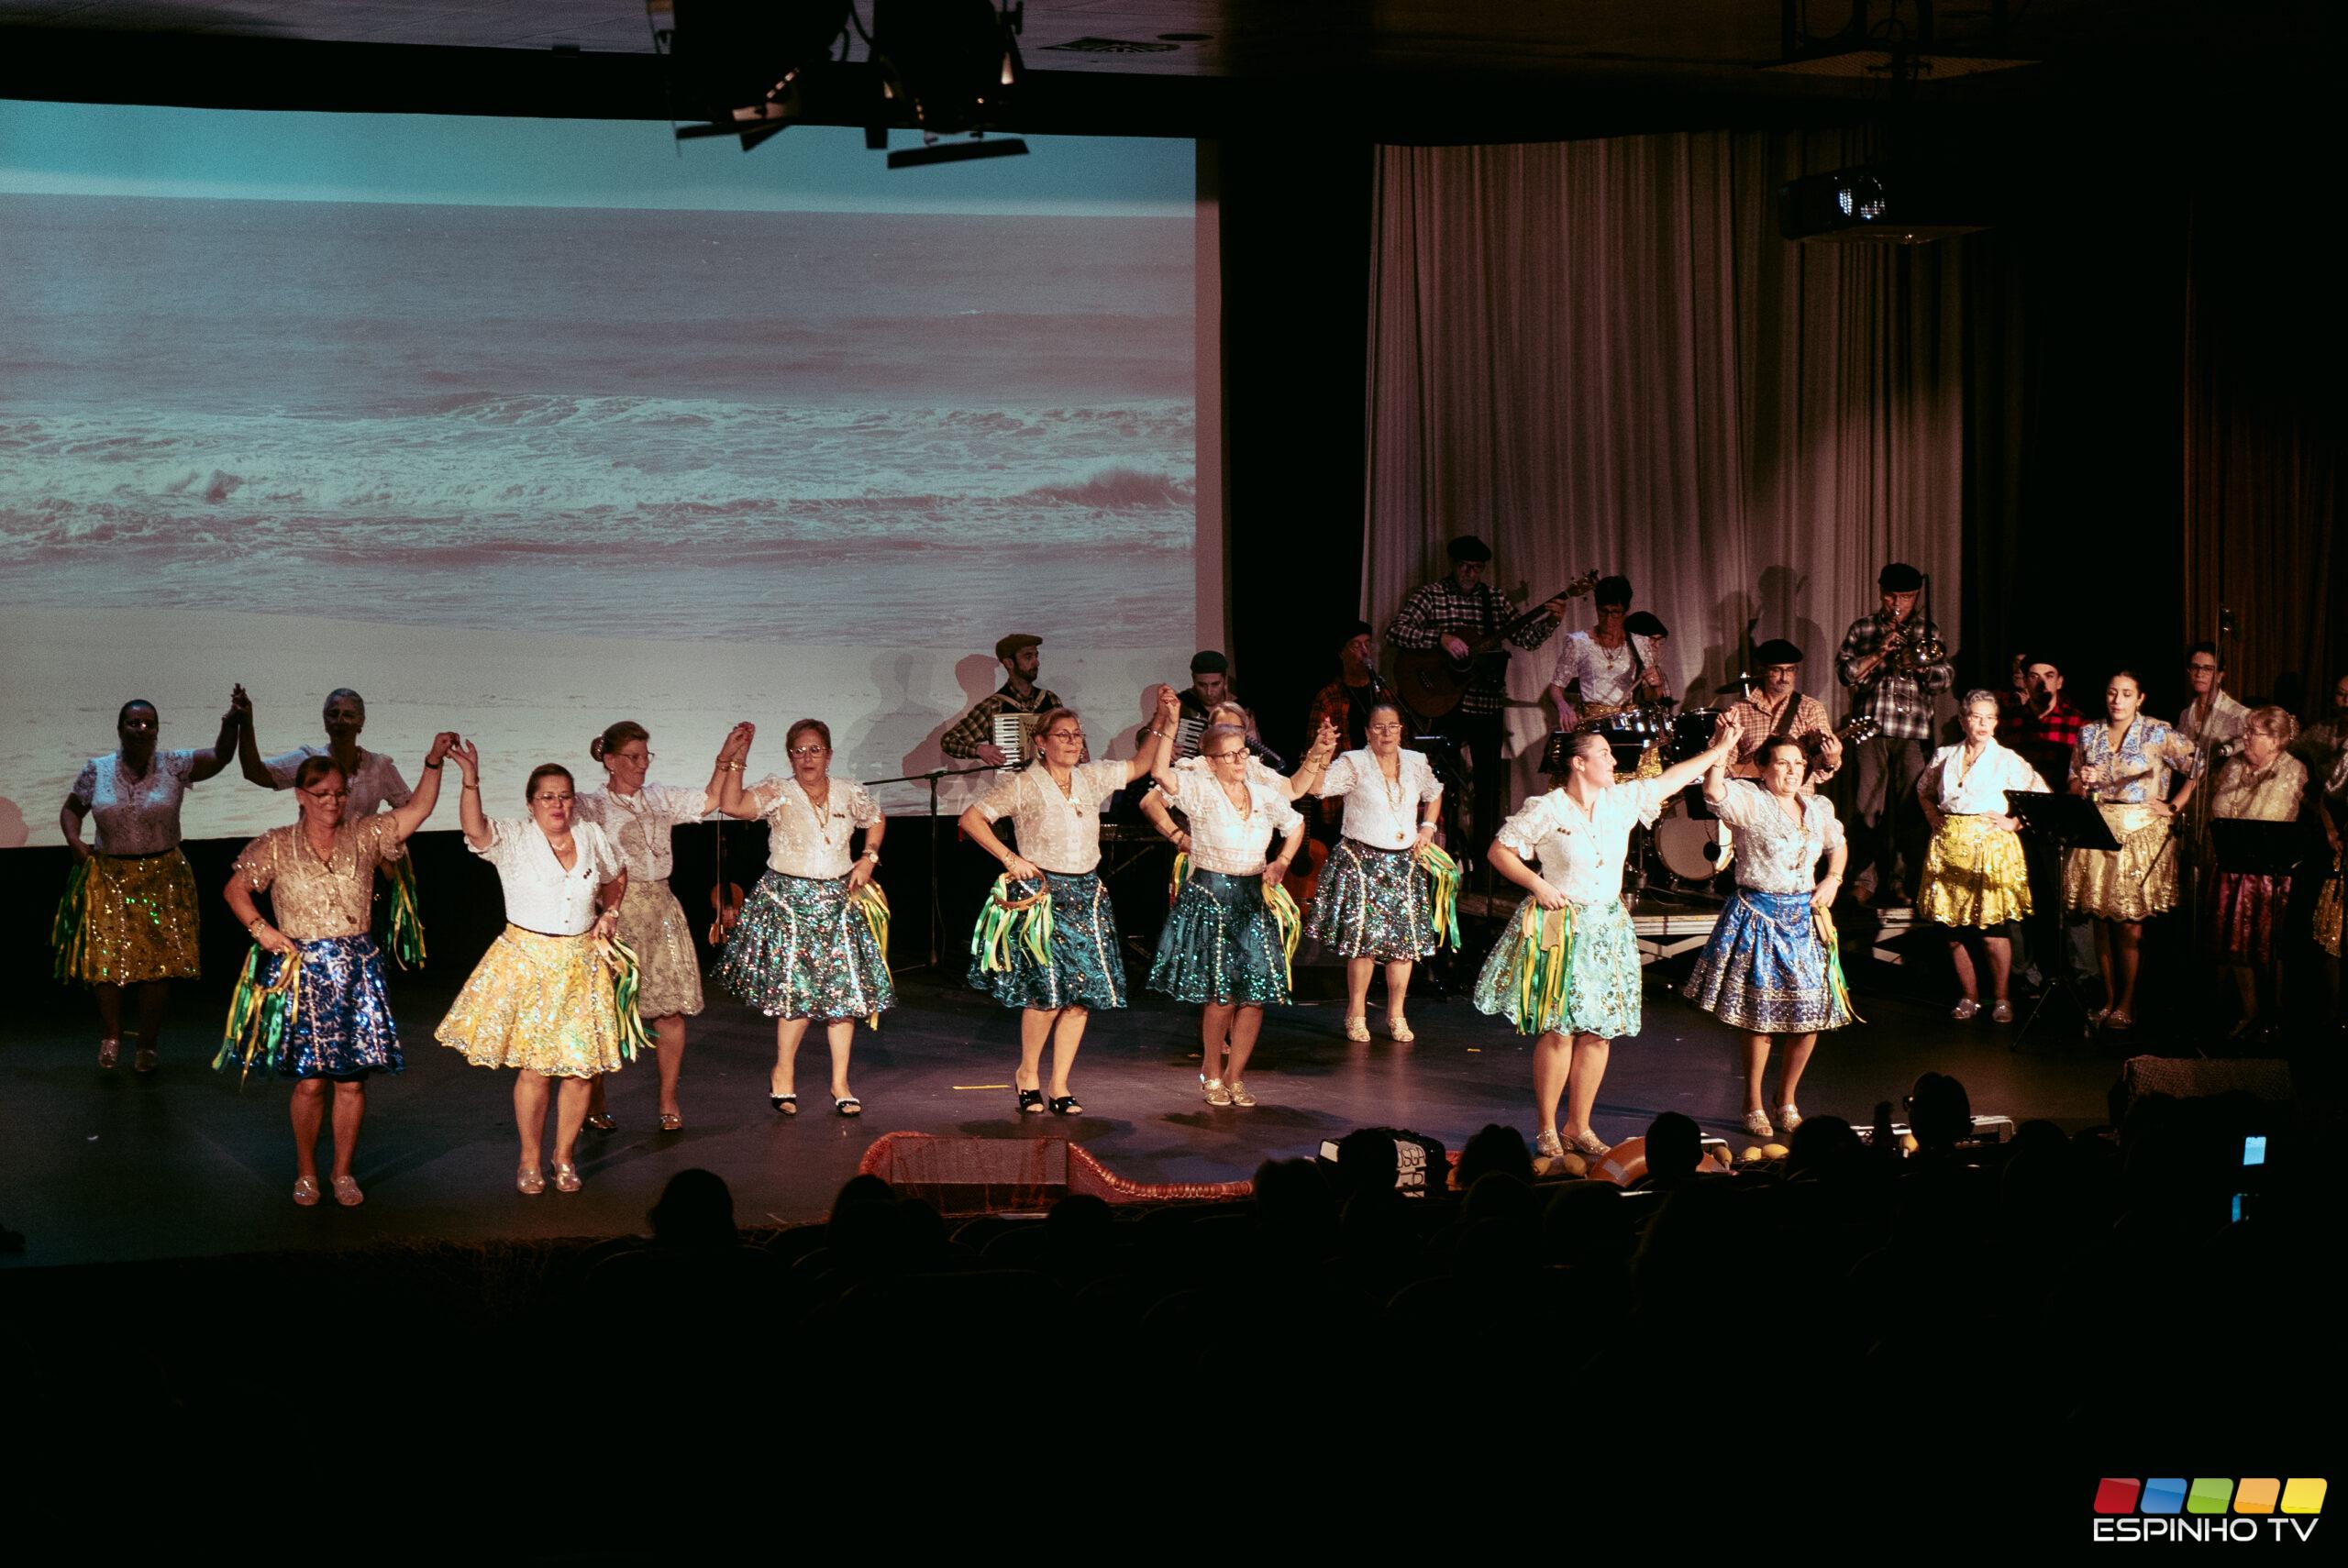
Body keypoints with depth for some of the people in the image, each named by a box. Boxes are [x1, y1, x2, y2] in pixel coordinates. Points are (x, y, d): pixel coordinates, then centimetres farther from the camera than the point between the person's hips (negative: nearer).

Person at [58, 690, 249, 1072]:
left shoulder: (174, 767, -4)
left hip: (162, 879, 0)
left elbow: (219, 757, -19)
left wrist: (232, 723, -38)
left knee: (160, 963, 1)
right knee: (105, 959, -3)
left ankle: (147, 1044, 18)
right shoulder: (96, 771, 1)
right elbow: (71, 809, 14)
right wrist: (74, 842, -6)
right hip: (108, 878, 0)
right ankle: (111, 1035, 21)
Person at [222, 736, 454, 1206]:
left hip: (356, 970, 2)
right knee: (310, 1080, -2)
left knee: (352, 1079, 3)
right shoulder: (276, 846, 2)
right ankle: (305, 1173, 15)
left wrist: (434, 761, -16)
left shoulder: (364, 836, 5)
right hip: (302, 970, -2)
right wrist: (260, 929, -7)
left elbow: (417, 808, -3)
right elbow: (235, 889, 7)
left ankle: (343, 1173, 17)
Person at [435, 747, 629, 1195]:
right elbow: (475, 829, -28)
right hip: (527, 961, -3)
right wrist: (470, 779, -41)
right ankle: (530, 1159, 13)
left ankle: (565, 1155, 21)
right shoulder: (512, 837, -7)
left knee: (581, 1068, 3)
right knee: (535, 1068, -4)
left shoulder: (592, 838, 4)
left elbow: (617, 877, 25)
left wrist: (609, 913, 9)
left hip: (581, 964, 3)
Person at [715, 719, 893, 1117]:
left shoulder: (849, 793, 6)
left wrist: (869, 858, 11)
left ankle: (840, 1082, 11)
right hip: (788, 900, -4)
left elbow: (876, 820, 25)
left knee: (844, 991, 1)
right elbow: (731, 804, -22)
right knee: (798, 989, -7)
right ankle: (783, 1073, 13)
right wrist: (737, 760, -23)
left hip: (838, 901, 4)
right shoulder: (776, 792, -6)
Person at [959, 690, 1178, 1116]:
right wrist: (1010, 858, -9)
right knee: (1047, 992, -13)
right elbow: (971, 818, -4)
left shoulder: (1092, 779, 10)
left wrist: (1163, 721, 7)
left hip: (1087, 896, 5)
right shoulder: (1023, 785, -4)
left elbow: (1142, 765, 18)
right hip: (1041, 895, -5)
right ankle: (1028, 1073, 9)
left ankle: (1060, 1085, 9)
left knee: (1082, 995, 0)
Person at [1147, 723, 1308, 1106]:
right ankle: (1212, 1074, 14)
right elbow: (1160, 772, -24)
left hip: (1253, 901, 5)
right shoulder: (1200, 789, -5)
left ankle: (1234, 1076, 13)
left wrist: (1281, 862, 14)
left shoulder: (1264, 795, 10)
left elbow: (1296, 824, 28)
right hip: (1208, 899, -5)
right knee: (1221, 994, -7)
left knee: (1256, 993, -1)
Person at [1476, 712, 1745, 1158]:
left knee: (1598, 1031, 3)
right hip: (1559, 929, -5)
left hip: (1607, 929, 5)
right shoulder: (1545, 810, -7)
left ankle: (1579, 1127, 13)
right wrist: (1536, 884, -13)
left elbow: (1671, 779, 16)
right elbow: (1500, 850, -2)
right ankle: (1548, 1130, 3)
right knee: (1559, 1030, -7)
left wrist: (1720, 749, 17)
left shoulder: (1622, 800, 7)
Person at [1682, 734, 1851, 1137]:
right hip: (1757, 918, -5)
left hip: (1804, 918, 5)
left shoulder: (1818, 807, 11)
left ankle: (1786, 1100, 23)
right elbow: (1714, 791, -29)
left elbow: (1838, 845, 28)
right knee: (1760, 1017, -2)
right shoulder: (1749, 800, -8)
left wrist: (1833, 880, 11)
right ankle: (1753, 1106, 14)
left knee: (1810, 1016, 4)